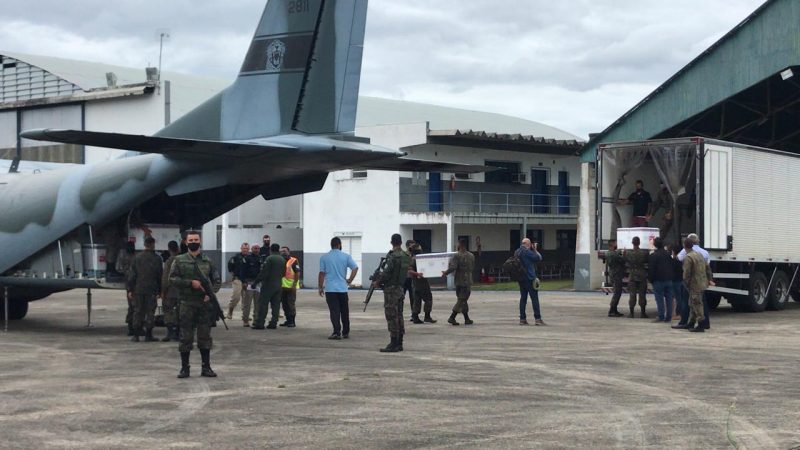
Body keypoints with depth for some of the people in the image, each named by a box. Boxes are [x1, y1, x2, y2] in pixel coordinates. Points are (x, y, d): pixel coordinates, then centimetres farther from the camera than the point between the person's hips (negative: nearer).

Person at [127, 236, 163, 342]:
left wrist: (130, 290, 6)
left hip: (138, 290, 2)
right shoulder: (157, 259, -3)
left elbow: (131, 275, 2)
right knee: (150, 312, 3)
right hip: (151, 290, -2)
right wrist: (159, 291, 5)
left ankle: (136, 335, 6)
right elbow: (160, 276, -1)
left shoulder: (137, 258, 2)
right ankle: (148, 335, 3)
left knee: (138, 311, 7)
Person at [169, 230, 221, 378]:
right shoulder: (179, 260, 3)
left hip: (205, 304, 2)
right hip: (187, 304, -2)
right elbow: (172, 279, -4)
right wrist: (191, 283, -14)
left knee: (205, 336, 5)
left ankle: (206, 367, 12)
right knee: (186, 337, 1)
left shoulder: (207, 261, 9)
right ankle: (184, 368, 9)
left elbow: (217, 280, 11)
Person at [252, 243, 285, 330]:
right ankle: (273, 323, 7)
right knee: (276, 305, 8)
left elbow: (263, 272, -15)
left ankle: (260, 323, -4)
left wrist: (256, 282, -9)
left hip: (268, 285, -6)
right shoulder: (282, 260, 8)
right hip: (278, 285, 6)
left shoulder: (269, 258, -12)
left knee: (263, 304, -3)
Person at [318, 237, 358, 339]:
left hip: (330, 289, -1)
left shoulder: (324, 257, 1)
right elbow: (355, 268, -8)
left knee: (334, 312, -3)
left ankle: (337, 332, -12)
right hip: (342, 288, 1)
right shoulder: (346, 256, 2)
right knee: (344, 312, 12)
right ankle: (345, 332, 19)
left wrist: (320, 287, 7)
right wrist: (350, 280, 2)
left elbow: (321, 273, 0)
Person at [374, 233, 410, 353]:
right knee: (399, 315, 12)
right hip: (400, 288, 8)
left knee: (391, 316, -7)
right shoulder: (406, 256, 9)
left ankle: (393, 344, -8)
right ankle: (399, 343, 15)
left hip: (391, 289, -8)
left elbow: (387, 272, -18)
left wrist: (377, 282, -2)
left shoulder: (392, 256, -16)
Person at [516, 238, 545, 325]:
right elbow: (539, 258, -10)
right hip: (530, 278, -8)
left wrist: (532, 250, 11)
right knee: (534, 298, -4)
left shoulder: (517, 252, 11)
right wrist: (535, 249, 3)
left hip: (521, 278, 8)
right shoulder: (527, 252, -15)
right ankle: (537, 319, -6)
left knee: (523, 298, 10)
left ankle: (522, 319, 9)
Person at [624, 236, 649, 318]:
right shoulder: (644, 253, -9)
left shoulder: (628, 253, -7)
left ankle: (631, 313, 3)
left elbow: (626, 263, 3)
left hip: (632, 275, 0)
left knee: (632, 295, 3)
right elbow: (647, 262, 0)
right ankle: (643, 313, 8)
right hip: (642, 276, 0)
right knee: (642, 294, 6)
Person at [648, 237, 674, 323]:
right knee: (669, 299, 6)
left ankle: (661, 317, -6)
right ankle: (668, 317, 7)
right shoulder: (668, 254, 8)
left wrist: (651, 279, -1)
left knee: (660, 299, -3)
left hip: (658, 280, -5)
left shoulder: (653, 256, -10)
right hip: (669, 280, 5)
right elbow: (672, 266, 14)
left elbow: (651, 269, -10)